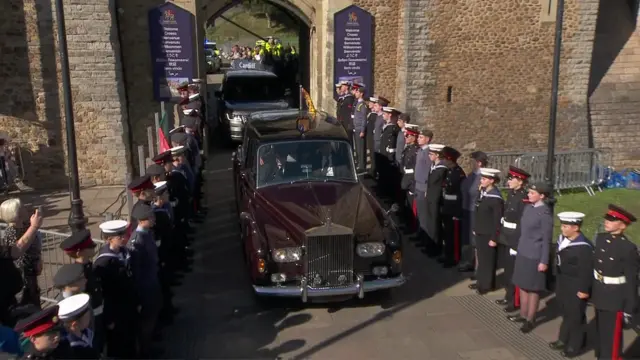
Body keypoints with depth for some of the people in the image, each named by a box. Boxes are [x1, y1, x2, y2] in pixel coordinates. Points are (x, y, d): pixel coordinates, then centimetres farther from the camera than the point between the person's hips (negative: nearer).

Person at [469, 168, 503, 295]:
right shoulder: (482, 192, 3)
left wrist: (494, 238, -16)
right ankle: (480, 281, 31)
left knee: (487, 260, 8)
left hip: (488, 235, -7)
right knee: (481, 258, 18)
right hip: (480, 232, 7)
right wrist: (475, 228, 15)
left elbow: (497, 220, -18)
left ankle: (487, 285, 22)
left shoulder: (496, 198, -21)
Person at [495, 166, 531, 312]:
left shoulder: (524, 198, -19)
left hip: (516, 240, -8)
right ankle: (508, 296, 33)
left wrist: (517, 244, -19)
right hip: (505, 239, 8)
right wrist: (501, 236, 12)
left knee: (514, 272, 3)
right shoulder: (511, 193, 7)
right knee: (507, 270, 18)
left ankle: (515, 301, 16)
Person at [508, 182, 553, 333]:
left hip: (535, 256, -7)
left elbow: (546, 239, -15)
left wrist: (544, 261, -14)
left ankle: (530, 320, 19)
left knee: (533, 288, 6)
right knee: (522, 285, 16)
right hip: (523, 252, 7)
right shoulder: (528, 207, 5)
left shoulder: (545, 212, -17)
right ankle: (523, 315, 30)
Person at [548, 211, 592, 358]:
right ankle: (564, 340, 37)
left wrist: (584, 290, -19)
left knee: (576, 316, 7)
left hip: (576, 286, -8)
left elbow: (587, 271, -23)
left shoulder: (583, 246, -27)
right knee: (566, 312, 22)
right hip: (563, 282, 8)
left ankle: (575, 346, 23)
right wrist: (558, 282, 18)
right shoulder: (563, 239, 0)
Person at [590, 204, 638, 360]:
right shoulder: (600, 238, -2)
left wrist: (629, 308, -12)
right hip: (599, 294, 6)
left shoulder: (628, 248, -20)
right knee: (600, 332, 22)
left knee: (612, 336, 7)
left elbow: (631, 280, -16)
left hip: (615, 299, -6)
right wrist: (591, 289, 14)